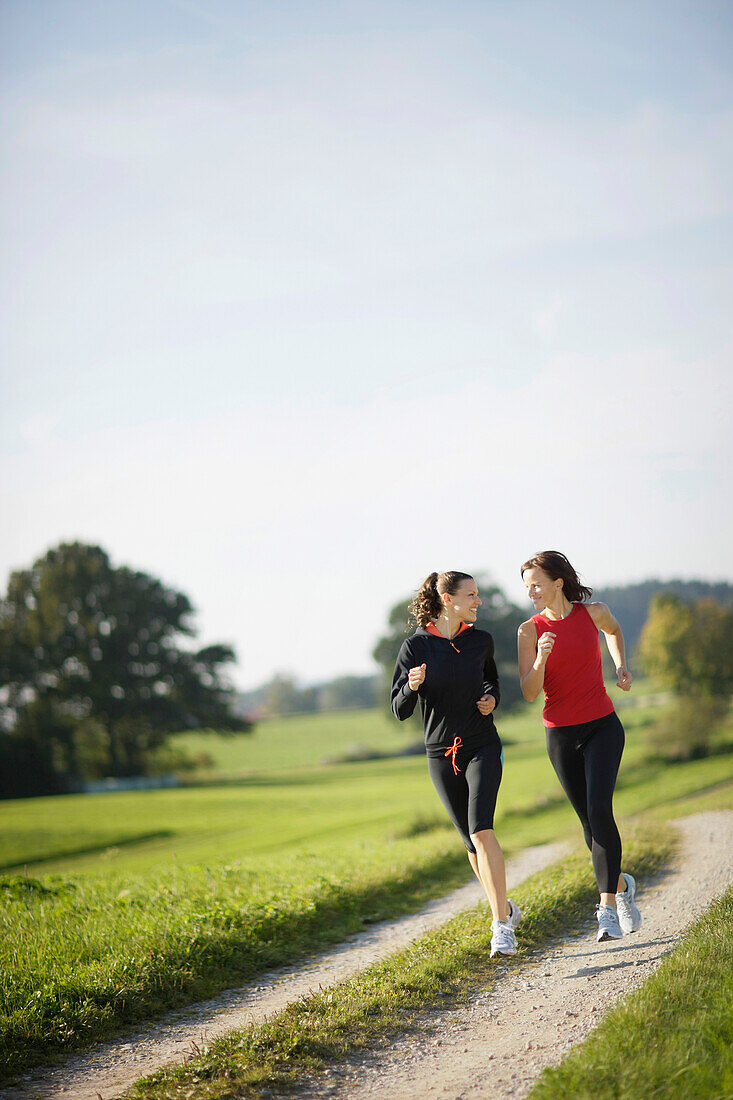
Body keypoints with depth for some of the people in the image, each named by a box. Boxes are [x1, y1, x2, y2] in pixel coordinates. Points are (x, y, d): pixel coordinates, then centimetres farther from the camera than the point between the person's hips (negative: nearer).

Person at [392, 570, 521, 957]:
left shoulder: (480, 641, 0)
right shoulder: (415, 646, -7)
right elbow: (400, 710, -5)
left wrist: (492, 698, -1)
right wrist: (413, 686, -26)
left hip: (482, 747, 0)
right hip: (441, 754, 1)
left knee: (481, 828, -20)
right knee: (472, 841, 8)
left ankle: (501, 925, -19)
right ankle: (505, 906, 32)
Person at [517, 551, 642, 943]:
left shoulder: (594, 612, -2)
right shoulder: (530, 631, -4)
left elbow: (613, 630, 24)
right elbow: (529, 693, -9)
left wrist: (621, 666, 10)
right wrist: (541, 658, -25)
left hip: (602, 727, -1)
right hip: (561, 735, 1)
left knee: (599, 809, -19)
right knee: (589, 821, 8)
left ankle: (608, 907, -18)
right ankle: (621, 884, 35)